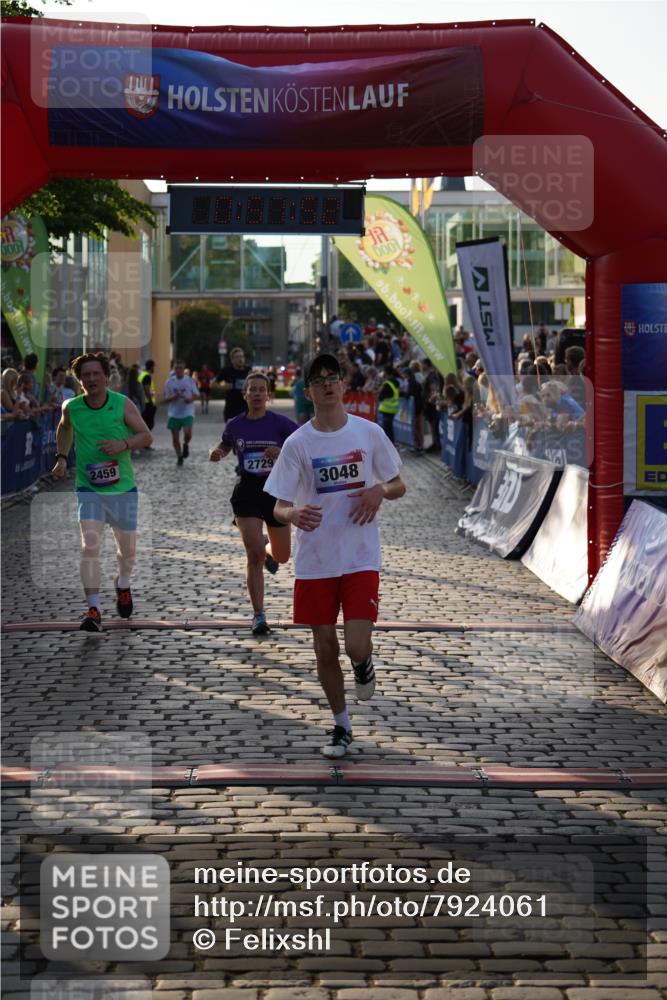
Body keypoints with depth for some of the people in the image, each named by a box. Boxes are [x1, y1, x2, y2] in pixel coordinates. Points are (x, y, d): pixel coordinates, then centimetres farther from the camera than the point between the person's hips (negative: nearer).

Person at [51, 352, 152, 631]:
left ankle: (123, 584, 47)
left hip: (123, 487, 1)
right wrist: (61, 457, 9)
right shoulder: (71, 408, -4)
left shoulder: (123, 404, -9)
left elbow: (146, 436, -3)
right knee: (90, 545, -18)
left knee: (127, 545, 15)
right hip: (89, 489, -1)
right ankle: (93, 609, -18)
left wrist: (124, 444, -21)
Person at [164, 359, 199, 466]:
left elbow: (196, 395, 5)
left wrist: (190, 399, -17)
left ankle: (186, 445, 12)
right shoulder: (169, 381, 2)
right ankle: (179, 457, 21)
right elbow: (166, 399, 4)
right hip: (174, 413, 2)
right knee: (175, 437, 3)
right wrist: (174, 397, -17)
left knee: (187, 433, -21)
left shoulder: (190, 380, 0)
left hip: (187, 412, -2)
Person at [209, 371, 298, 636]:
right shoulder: (235, 425, 1)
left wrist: (283, 453, -28)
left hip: (276, 489, 0)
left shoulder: (280, 423, -7)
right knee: (254, 555, -10)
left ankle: (269, 552, 52)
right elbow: (226, 446, 21)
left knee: (282, 556, 12)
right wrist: (217, 453, -1)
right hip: (247, 492, 0)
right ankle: (259, 616, 2)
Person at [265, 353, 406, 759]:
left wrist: (381, 490, -14)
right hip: (314, 561, 1)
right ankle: (341, 725, 26)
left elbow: (399, 486, 9)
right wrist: (293, 514, -26)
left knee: (357, 647, -13)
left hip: (361, 557, -1)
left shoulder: (369, 432, -1)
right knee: (325, 649, 7)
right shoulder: (297, 443, -2)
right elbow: (279, 506, -2)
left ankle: (365, 664, 25)